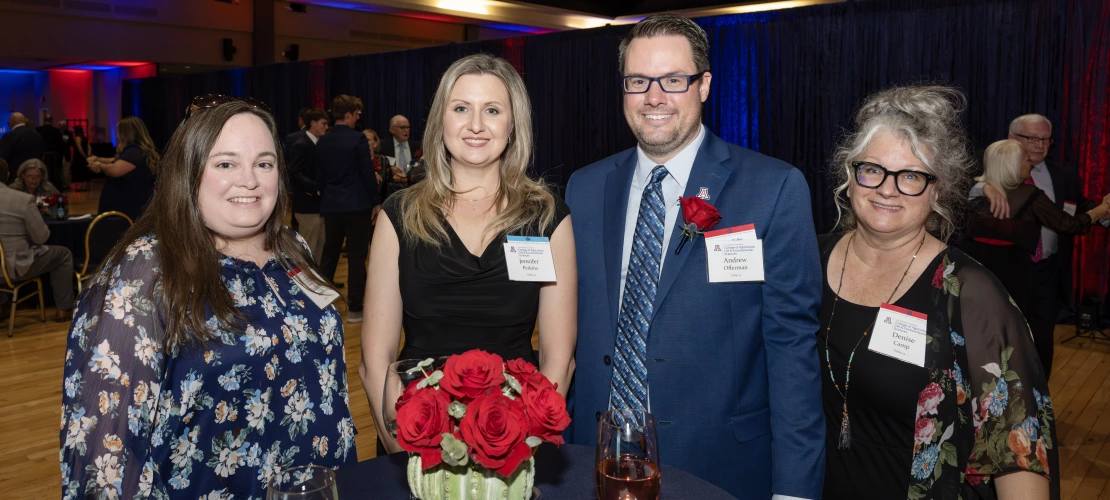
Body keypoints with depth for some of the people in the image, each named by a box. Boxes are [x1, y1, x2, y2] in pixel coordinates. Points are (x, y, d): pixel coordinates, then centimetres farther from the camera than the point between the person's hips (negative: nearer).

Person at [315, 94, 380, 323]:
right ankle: (355, 308, 2)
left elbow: (320, 176, 11)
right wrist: (376, 201, -4)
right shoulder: (358, 139, -10)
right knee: (356, 256, 0)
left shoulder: (322, 142, 7)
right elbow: (367, 173, -11)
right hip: (356, 205, -6)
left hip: (330, 205, 6)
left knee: (329, 254, 14)